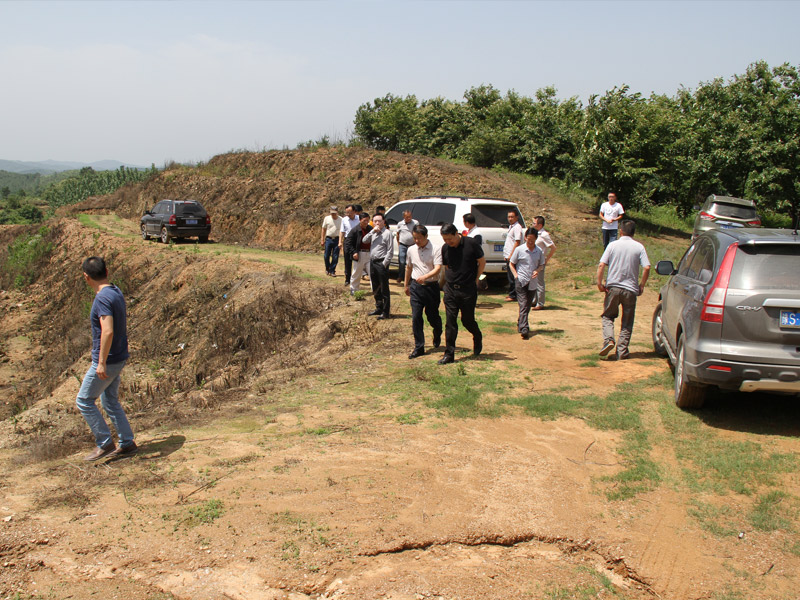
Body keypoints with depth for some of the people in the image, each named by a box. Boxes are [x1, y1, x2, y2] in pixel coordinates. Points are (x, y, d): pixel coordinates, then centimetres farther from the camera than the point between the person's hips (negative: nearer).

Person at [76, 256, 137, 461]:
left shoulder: (103, 298, -22)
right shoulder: (116, 292, 7)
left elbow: (108, 331, -31)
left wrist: (102, 363, -26)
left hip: (107, 361, -9)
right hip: (119, 357, 9)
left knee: (84, 400, 4)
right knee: (110, 401, 18)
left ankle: (105, 443, 10)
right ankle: (127, 443, 21)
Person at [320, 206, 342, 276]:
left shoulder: (341, 220, -2)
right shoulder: (327, 218, 3)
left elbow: (342, 231, 1)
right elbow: (324, 229, 10)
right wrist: (322, 239, 8)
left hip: (337, 239, -1)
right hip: (328, 239, 1)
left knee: (335, 257, 0)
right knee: (327, 256, 2)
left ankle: (332, 271, 12)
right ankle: (327, 268, 25)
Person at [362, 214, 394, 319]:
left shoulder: (387, 233, -9)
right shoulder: (373, 233, 14)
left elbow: (390, 251, -11)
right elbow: (364, 240, 0)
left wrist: (384, 264, -16)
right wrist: (373, 231, -9)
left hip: (381, 263, -8)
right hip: (372, 262, 8)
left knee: (384, 289, -3)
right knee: (376, 289, 16)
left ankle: (385, 312, 1)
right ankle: (379, 308, 28)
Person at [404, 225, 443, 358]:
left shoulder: (436, 249, -9)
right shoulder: (411, 250, 7)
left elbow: (438, 268, -19)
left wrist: (425, 277, -35)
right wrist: (407, 285, 26)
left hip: (431, 286, -3)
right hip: (416, 287, 3)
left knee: (432, 316, 7)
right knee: (416, 317, -3)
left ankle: (437, 335, 41)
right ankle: (419, 347, 5)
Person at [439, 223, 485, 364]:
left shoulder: (471, 244, -10)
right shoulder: (445, 248, 2)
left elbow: (482, 262, 0)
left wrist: (475, 279, 1)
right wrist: (449, 280, 5)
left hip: (468, 289, -3)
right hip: (450, 289, 3)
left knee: (467, 320, 6)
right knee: (450, 322, 0)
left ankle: (478, 338, 38)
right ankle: (449, 354, 4)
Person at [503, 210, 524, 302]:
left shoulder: (517, 227, -13)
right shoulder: (511, 226, 16)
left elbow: (517, 242, -18)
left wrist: (511, 255, -20)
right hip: (508, 256, 10)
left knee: (512, 277, -6)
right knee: (509, 276, 14)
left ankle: (513, 296, -1)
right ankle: (511, 294, 22)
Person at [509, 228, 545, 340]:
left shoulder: (539, 251, 5)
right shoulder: (519, 249, -3)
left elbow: (541, 264, 17)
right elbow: (511, 263, 5)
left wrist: (537, 270, -5)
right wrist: (516, 275, -10)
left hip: (533, 283, 4)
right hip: (521, 281, -4)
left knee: (528, 306, 11)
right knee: (523, 305, -12)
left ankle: (520, 324, 30)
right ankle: (524, 329, -19)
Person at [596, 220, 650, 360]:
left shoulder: (613, 245, -1)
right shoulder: (639, 247, -1)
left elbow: (601, 265, -9)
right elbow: (646, 268, -9)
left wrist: (599, 282, -2)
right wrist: (641, 285, 2)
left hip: (613, 287, 0)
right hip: (630, 289, 0)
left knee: (608, 316, 17)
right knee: (627, 322, 10)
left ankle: (608, 339, -7)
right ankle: (622, 352, 8)